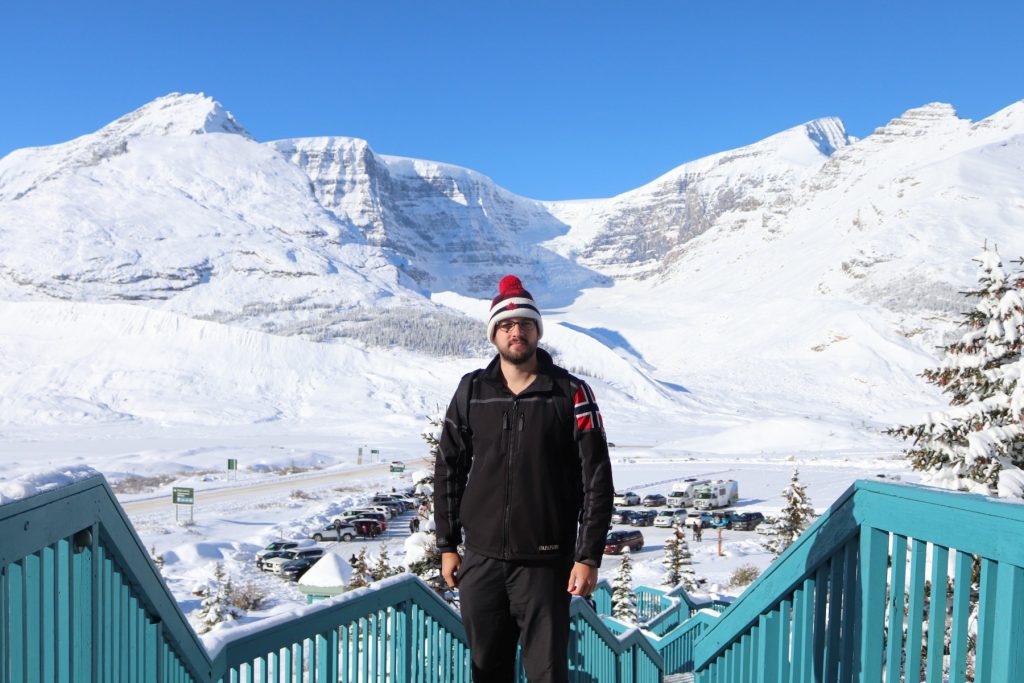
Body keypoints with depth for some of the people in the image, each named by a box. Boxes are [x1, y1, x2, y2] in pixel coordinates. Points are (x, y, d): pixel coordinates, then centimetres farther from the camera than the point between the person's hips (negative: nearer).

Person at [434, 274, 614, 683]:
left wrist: (588, 557, -8)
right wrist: (447, 546, 8)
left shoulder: (571, 393, -5)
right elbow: (448, 470, 10)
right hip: (480, 561, 3)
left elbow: (597, 480, -5)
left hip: (545, 564, -3)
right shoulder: (472, 391, 3)